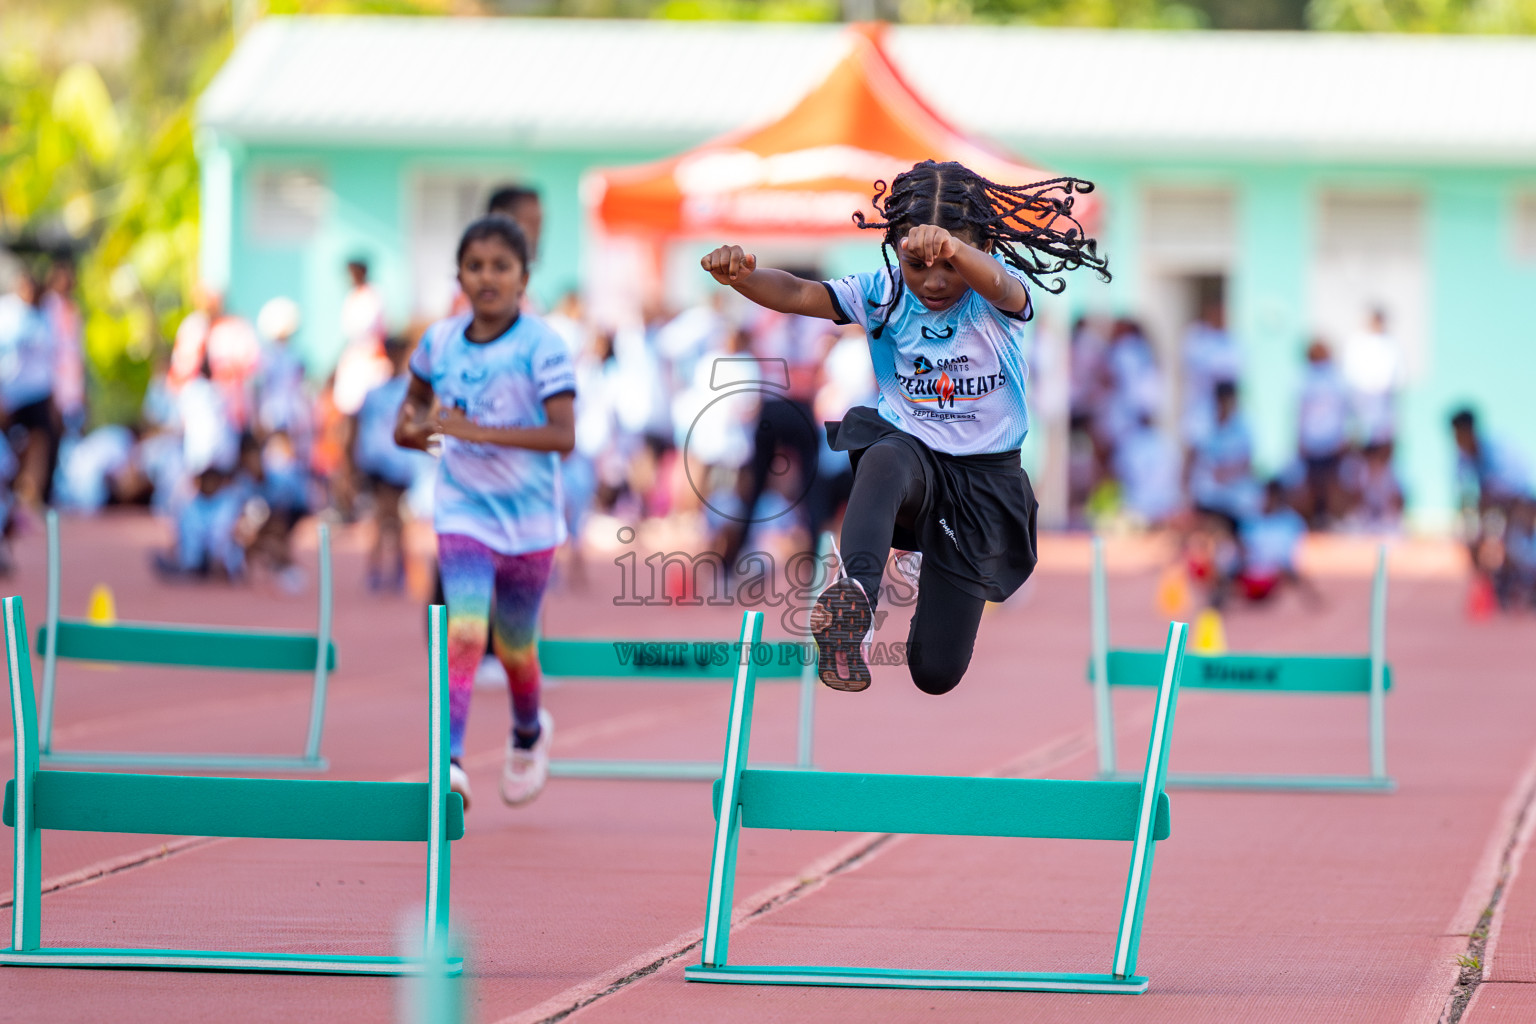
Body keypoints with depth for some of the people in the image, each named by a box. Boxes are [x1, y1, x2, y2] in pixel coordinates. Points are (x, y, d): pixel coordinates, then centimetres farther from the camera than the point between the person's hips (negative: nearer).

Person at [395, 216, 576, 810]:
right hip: (463, 512, 1)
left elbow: (563, 437, -26)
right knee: (464, 633, -19)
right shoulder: (441, 341, -1)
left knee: (513, 645, 15)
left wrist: (478, 430, -33)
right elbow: (417, 393, 21)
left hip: (529, 519, -1)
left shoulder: (542, 347, -15)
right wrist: (409, 428, -3)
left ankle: (528, 733, 46)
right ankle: (449, 763, -28)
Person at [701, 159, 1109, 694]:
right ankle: (857, 592, -57)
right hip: (911, 454, 1)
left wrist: (952, 249, -64)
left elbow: (996, 282, -39)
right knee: (886, 458, -41)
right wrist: (742, 276, -41)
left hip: (984, 477, -1)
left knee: (936, 674, 1)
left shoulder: (996, 298, -14)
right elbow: (798, 295, -17)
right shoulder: (883, 293, -6)